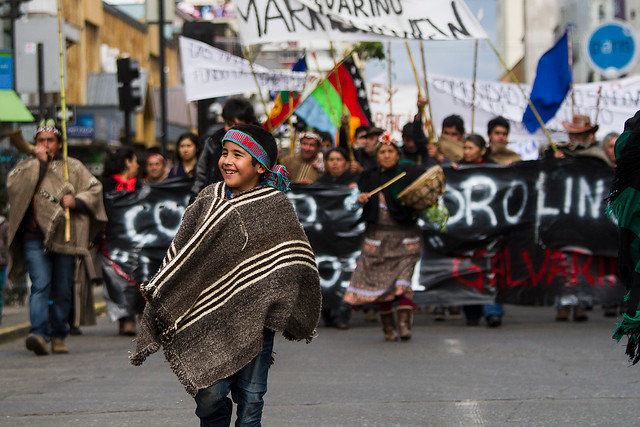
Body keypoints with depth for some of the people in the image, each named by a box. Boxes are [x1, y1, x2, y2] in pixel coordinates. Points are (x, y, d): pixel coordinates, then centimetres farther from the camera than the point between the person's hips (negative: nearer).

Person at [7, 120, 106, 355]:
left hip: (64, 236, 1)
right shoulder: (26, 166, 15)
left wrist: (77, 201, -7)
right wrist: (38, 162, -6)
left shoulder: (73, 166, 14)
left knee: (62, 291, 3)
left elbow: (95, 188, 11)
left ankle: (58, 337, 15)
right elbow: (13, 184, -5)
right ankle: (39, 334, -25)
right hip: (34, 238, -1)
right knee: (40, 285, -15)